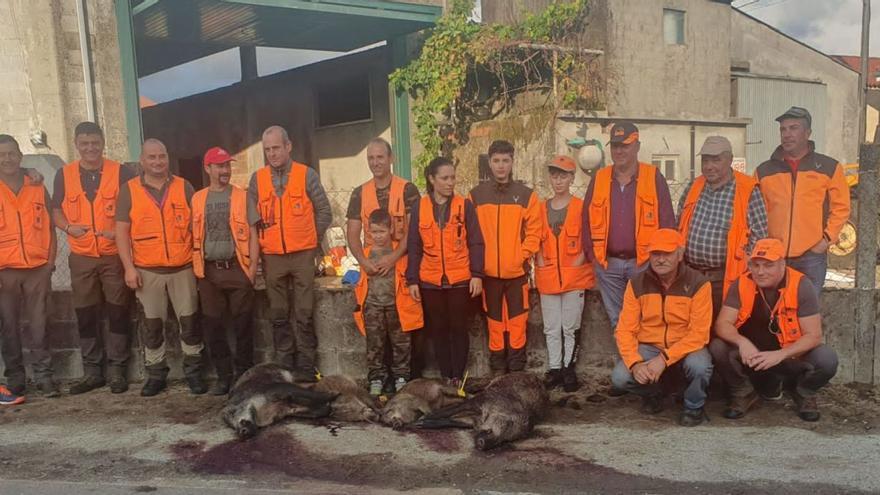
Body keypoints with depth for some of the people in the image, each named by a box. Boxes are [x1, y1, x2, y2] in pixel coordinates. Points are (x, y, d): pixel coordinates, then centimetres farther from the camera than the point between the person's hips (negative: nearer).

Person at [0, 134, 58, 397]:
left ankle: (44, 375, 8)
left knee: (38, 325, 3)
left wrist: (50, 262, 4)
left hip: (38, 269, 1)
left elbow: (49, 227, 12)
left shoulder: (38, 189, 9)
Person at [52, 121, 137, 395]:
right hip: (81, 258, 3)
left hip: (115, 256, -2)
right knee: (85, 316, 8)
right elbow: (55, 210, 12)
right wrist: (68, 227, -9)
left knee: (118, 313, 2)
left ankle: (117, 370, 13)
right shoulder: (64, 174, 5)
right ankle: (92, 371, 19)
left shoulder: (121, 172, -3)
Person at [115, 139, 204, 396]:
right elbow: (122, 231, 1)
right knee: (152, 325, 8)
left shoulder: (184, 187, 5)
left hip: (183, 268, 0)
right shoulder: (129, 190, 2)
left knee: (189, 321, 3)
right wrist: (129, 267, -6)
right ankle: (156, 374, 19)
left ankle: (193, 372, 15)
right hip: (147, 271, 0)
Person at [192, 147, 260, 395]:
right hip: (208, 271, 2)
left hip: (237, 269, -2)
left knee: (242, 324, 2)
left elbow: (252, 234, 1)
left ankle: (244, 375, 14)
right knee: (212, 325, 5)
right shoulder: (197, 199, 9)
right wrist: (195, 268, 4)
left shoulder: (242, 197, 3)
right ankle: (224, 375, 17)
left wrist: (253, 266, -7)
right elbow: (194, 236, 11)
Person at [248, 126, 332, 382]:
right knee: (279, 315, 9)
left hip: (302, 255, -2)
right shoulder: (257, 178, 5)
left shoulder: (307, 175, 0)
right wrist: (260, 245, 6)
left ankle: (306, 366, 10)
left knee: (304, 314, 1)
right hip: (272, 257, 2)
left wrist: (310, 239, 3)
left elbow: (324, 212, 4)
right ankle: (286, 365, 20)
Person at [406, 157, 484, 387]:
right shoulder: (419, 207, 2)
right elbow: (414, 246, 4)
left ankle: (458, 376, 17)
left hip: (460, 280, -1)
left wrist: (477, 274, -9)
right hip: (430, 281, 1)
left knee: (459, 329, 6)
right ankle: (445, 376, 21)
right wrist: (412, 279, 0)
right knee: (438, 330, 9)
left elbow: (476, 243, 0)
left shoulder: (465, 205, -1)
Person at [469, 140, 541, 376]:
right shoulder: (476, 195, 4)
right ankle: (497, 370, 19)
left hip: (517, 271, -1)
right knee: (494, 321, 9)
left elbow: (534, 231, 1)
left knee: (517, 321, 3)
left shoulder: (527, 195, 2)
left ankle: (517, 371, 14)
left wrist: (522, 255, -8)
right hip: (489, 271, 1)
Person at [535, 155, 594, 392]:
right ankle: (554, 368, 18)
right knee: (551, 327, 8)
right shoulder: (541, 208, 9)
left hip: (574, 277, -3)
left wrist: (579, 260, -11)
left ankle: (569, 368, 15)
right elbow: (536, 239, 13)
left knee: (570, 326, 3)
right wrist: (540, 262, 1)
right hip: (548, 277, 3)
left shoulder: (581, 207, -2)